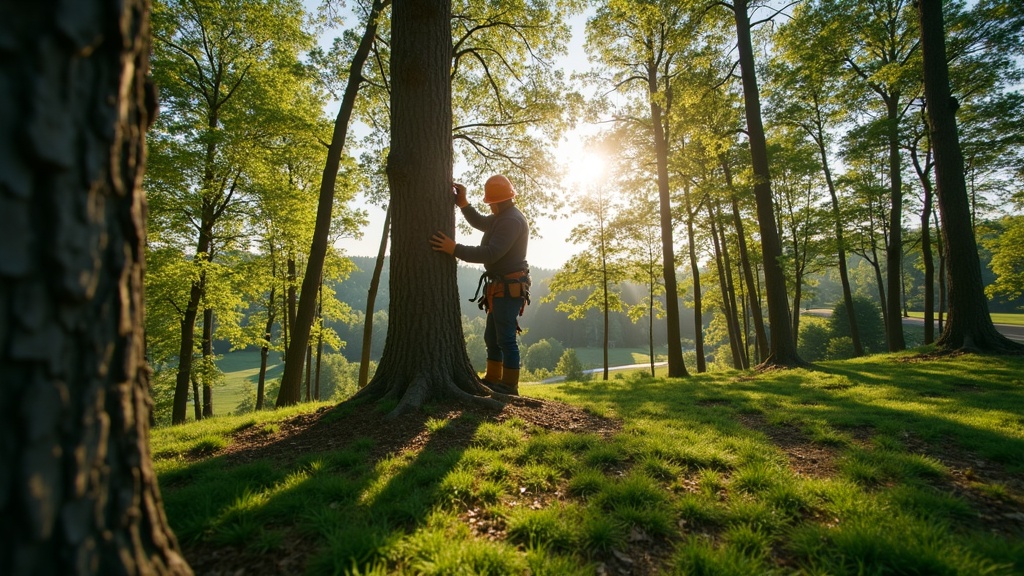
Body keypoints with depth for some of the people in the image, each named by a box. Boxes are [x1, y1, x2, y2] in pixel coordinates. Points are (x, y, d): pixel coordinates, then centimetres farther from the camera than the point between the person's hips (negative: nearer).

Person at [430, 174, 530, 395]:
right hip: (501, 287, 11)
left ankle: (509, 386, 2)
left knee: (506, 338, -6)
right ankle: (492, 380, 25)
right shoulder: (503, 217, 17)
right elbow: (479, 222, 26)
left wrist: (455, 249, -29)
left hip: (508, 288, -11)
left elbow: (491, 253, -27)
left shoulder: (512, 221, -18)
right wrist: (463, 203, 10)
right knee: (492, 337, 15)